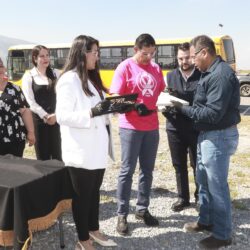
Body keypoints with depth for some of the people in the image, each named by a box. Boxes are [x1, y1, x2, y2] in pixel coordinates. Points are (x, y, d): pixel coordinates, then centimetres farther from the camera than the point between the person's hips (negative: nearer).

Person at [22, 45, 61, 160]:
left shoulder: (56, 74, 8)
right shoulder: (28, 76, 0)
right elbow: (30, 101, -7)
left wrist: (56, 114, -10)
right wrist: (45, 116, -13)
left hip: (56, 119, 2)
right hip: (38, 119, -2)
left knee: (57, 153, 8)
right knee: (42, 154, 6)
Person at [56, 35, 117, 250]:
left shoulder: (92, 79, 14)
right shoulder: (69, 80, -13)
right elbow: (63, 116, -19)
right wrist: (92, 112, -30)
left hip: (97, 147, 8)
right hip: (81, 151, -8)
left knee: (95, 191, 19)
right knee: (82, 195, 7)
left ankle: (94, 230, 36)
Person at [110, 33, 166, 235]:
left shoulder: (156, 68, 9)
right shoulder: (125, 67, -7)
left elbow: (162, 92, 16)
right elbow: (115, 97, -11)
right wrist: (134, 106, -24)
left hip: (152, 126, 6)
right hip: (131, 127, -5)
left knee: (147, 169, 13)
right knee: (127, 170, 1)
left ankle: (142, 209, 27)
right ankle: (122, 215, 13)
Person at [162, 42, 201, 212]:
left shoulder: (203, 76, -3)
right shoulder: (171, 76, 8)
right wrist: (166, 108, -13)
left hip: (196, 129, -3)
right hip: (175, 128, 3)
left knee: (198, 165, 9)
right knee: (179, 165, 12)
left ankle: (200, 195, 30)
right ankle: (183, 198, 28)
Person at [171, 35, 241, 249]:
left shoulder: (221, 75, -22)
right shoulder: (211, 72, 11)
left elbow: (212, 114, -26)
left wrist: (183, 109, -17)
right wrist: (183, 106, -1)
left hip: (219, 136, -10)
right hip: (208, 135, 10)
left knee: (217, 186, 2)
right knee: (204, 181, 21)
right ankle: (206, 220, 38)